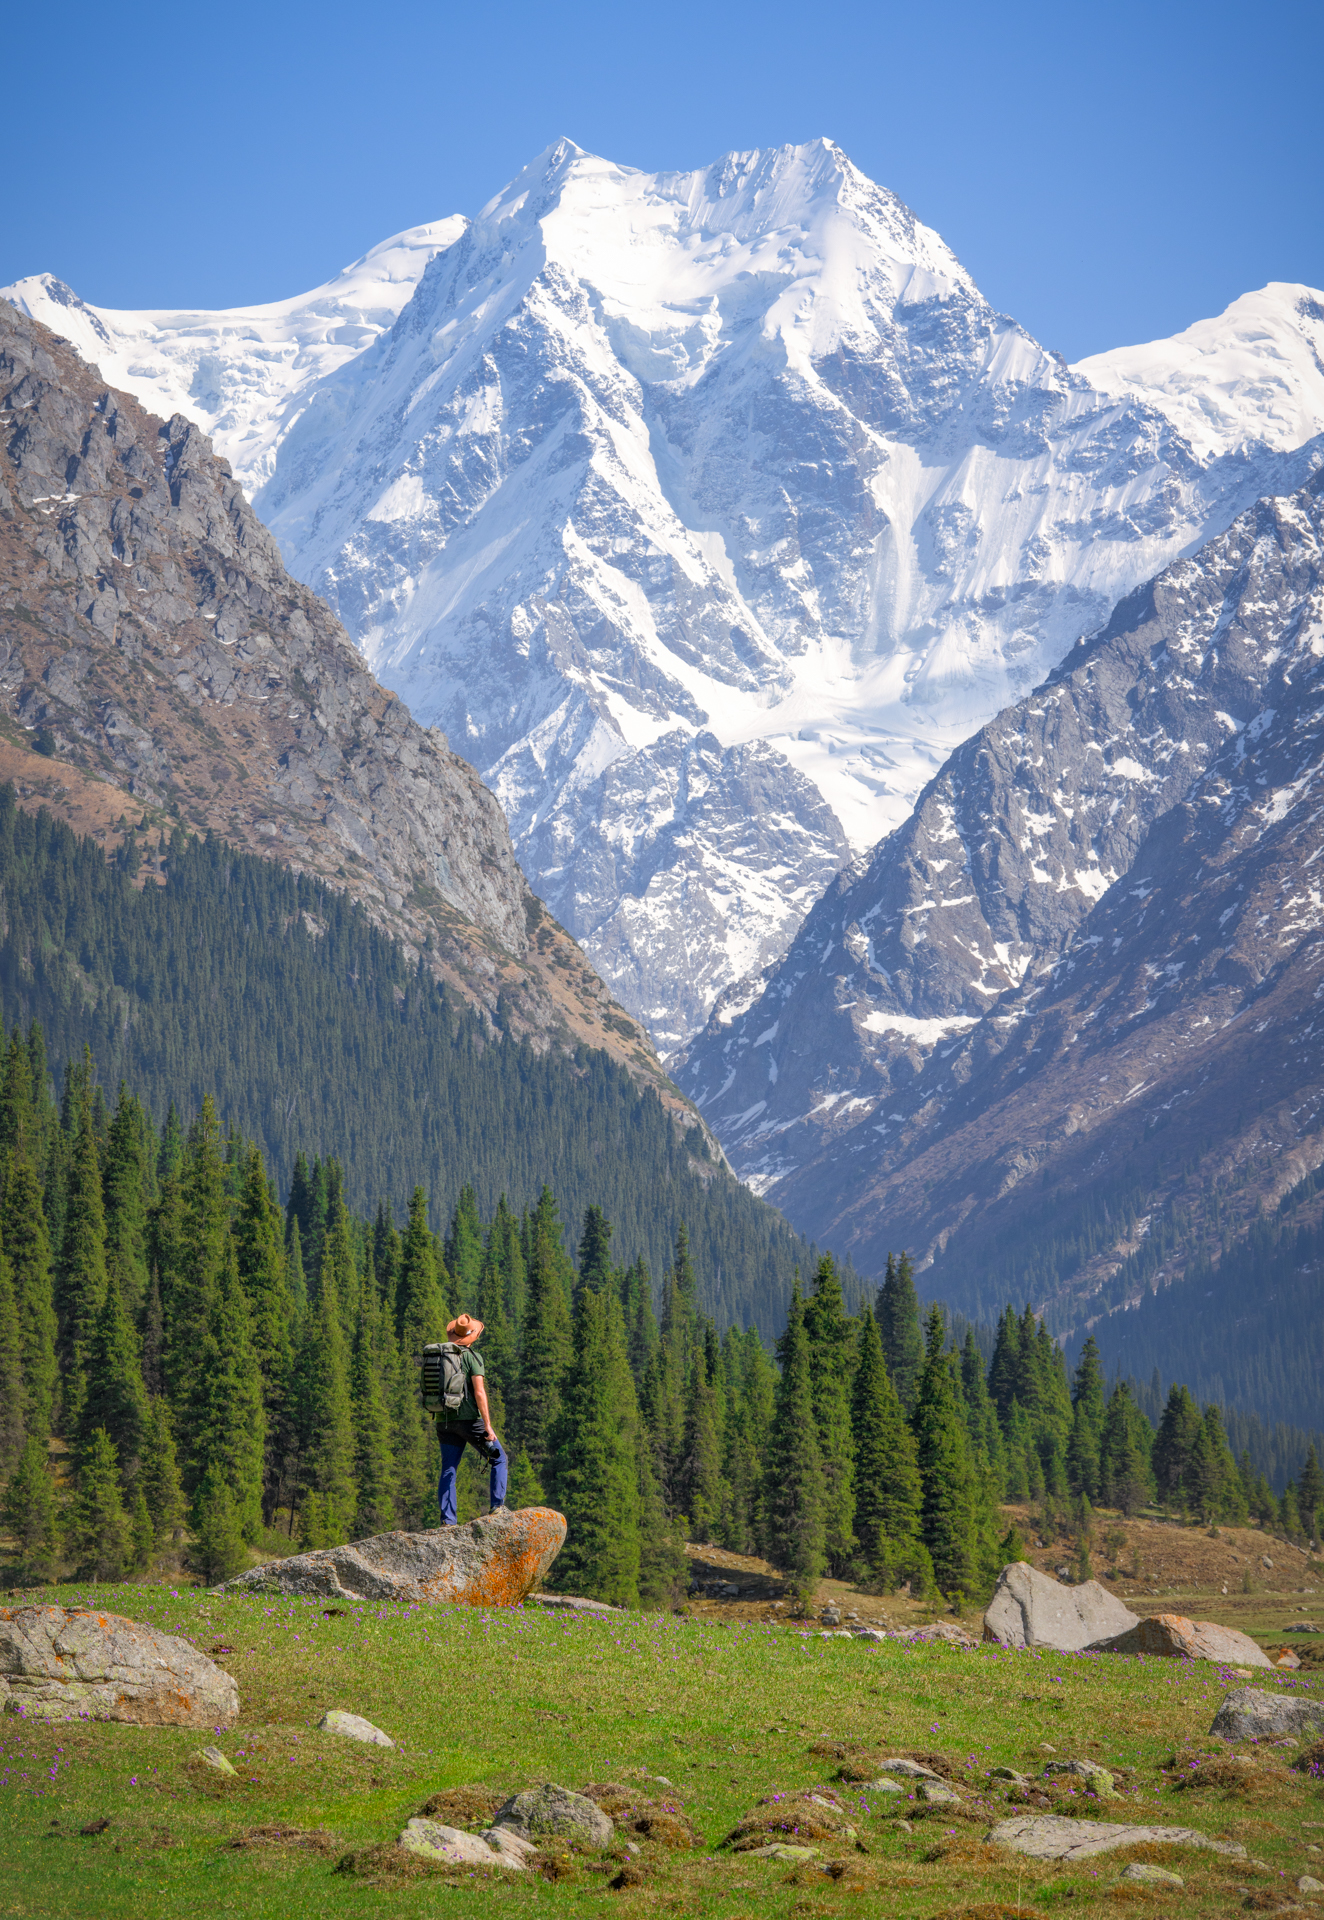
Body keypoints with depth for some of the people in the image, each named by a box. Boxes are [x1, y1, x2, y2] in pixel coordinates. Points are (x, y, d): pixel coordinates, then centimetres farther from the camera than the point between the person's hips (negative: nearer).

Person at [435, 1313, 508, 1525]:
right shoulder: (472, 1356, -9)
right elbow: (479, 1392, -16)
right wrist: (488, 1426, -15)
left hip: (444, 1420, 5)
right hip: (469, 1419, -5)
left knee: (448, 1471, 6)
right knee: (498, 1459, 11)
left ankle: (447, 1520, -1)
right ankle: (498, 1506, 1)